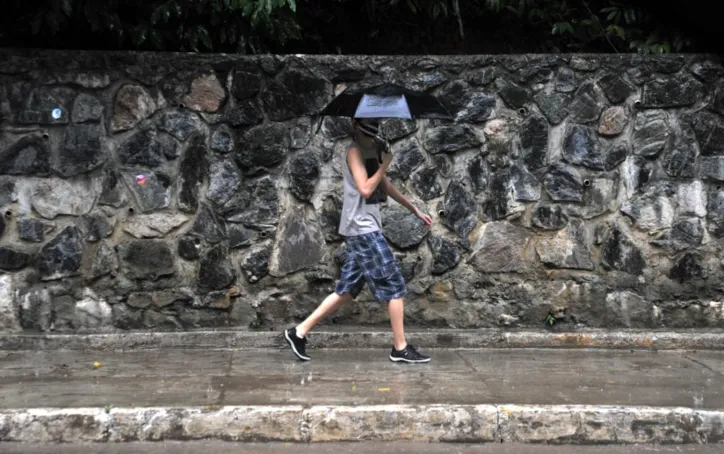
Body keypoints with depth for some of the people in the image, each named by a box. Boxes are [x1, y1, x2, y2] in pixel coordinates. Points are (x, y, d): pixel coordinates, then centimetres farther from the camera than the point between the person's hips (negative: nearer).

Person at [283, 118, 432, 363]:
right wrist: (385, 164, -13)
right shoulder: (355, 151, -11)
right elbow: (365, 189, -21)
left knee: (348, 290, 11)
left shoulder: (373, 150, 16)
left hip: (366, 229, 9)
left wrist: (415, 210, 25)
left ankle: (299, 332, 12)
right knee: (395, 286, -4)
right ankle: (401, 348, 4)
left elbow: (385, 185, 24)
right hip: (361, 228, -9)